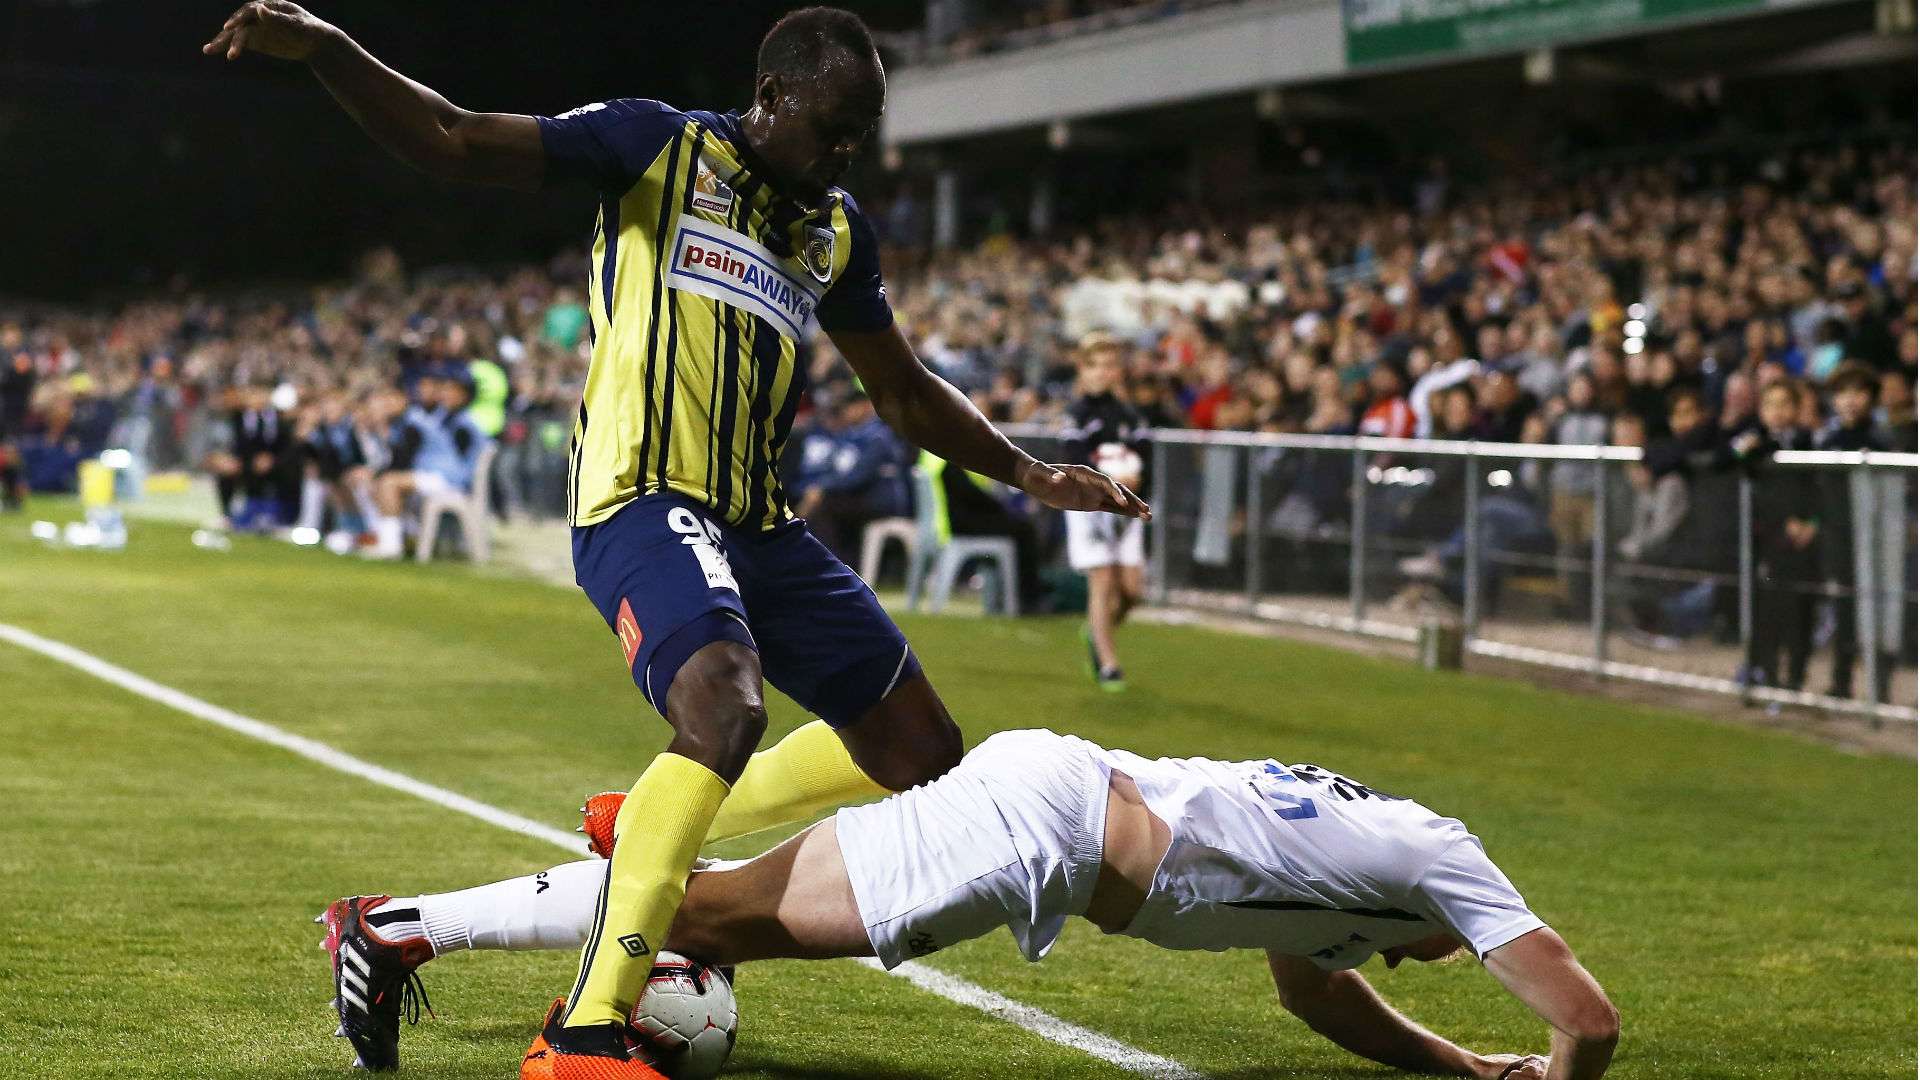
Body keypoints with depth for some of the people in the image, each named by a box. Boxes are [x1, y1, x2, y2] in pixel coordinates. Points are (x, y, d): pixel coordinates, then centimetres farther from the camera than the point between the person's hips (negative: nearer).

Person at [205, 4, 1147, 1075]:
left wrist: (1030, 474, 24)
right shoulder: (659, 146, -1)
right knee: (725, 709, -35)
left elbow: (905, 392, 30)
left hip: (759, 522, 8)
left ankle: (659, 832, 26)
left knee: (921, 754, 10)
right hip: (646, 497, -8)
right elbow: (453, 141, -8)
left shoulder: (839, 227, 19)